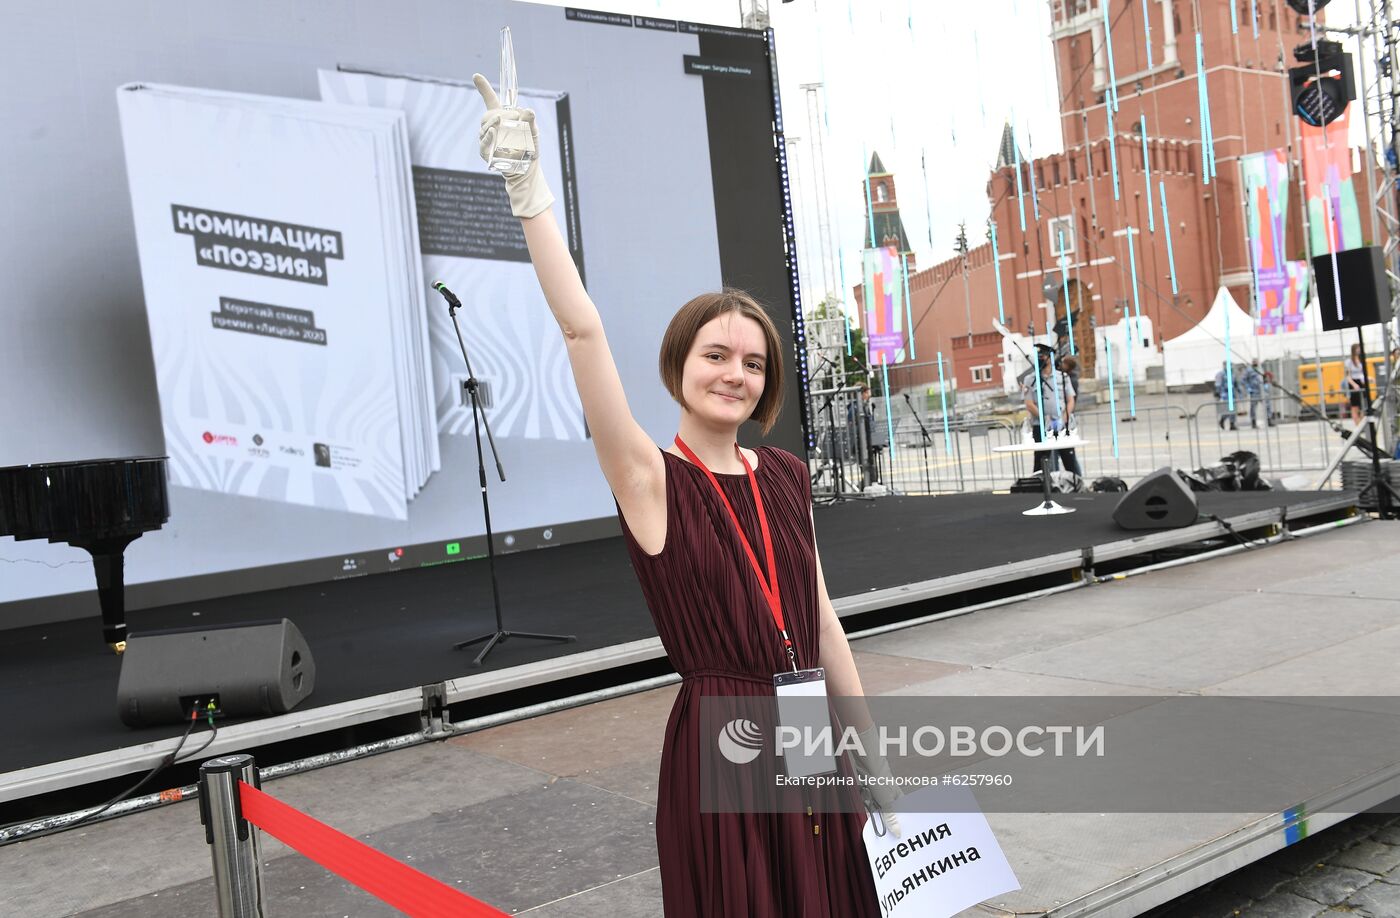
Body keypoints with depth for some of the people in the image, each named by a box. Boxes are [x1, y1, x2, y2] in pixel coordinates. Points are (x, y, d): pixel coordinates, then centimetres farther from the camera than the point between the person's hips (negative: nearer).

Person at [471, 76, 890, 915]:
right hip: (718, 750, -5)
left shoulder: (786, 476, 5)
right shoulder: (650, 478, -9)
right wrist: (530, 195, -28)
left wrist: (872, 751, 11)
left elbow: (822, 620, 9)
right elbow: (583, 330, -22)